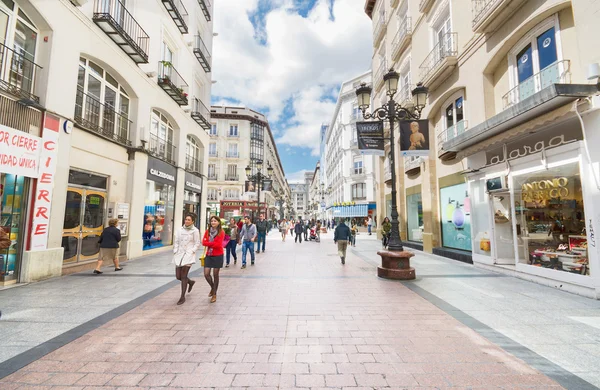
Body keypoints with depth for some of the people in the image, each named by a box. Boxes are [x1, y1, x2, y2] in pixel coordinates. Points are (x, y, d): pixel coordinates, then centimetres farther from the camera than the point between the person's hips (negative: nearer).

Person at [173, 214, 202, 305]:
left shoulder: (195, 231, -4)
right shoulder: (180, 230, 8)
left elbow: (197, 244, -2)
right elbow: (176, 242, 12)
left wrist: (191, 252, -11)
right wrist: (175, 252, 3)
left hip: (188, 255, -5)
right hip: (179, 254, 5)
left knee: (183, 276, -5)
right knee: (178, 276, 7)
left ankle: (183, 297, 9)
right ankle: (190, 282, 38)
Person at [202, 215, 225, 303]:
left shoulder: (221, 232, -9)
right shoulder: (207, 231, 4)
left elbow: (218, 244, -16)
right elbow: (203, 242, -5)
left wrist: (209, 243, -9)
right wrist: (213, 243, -13)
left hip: (218, 256, -4)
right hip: (208, 255, 4)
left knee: (215, 275, 5)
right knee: (206, 274, 0)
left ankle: (214, 294, 22)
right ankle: (212, 287, 30)